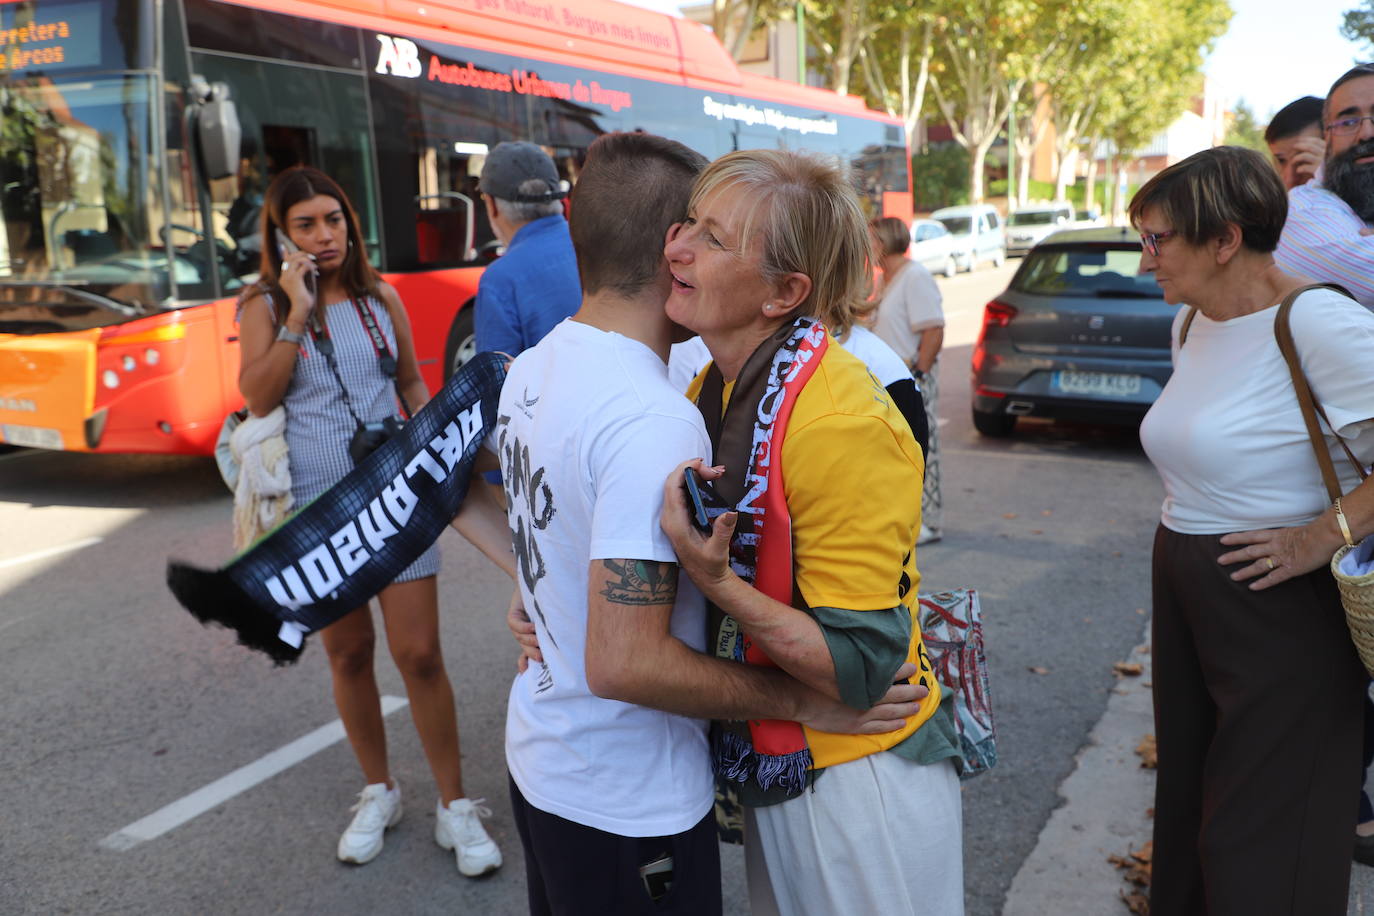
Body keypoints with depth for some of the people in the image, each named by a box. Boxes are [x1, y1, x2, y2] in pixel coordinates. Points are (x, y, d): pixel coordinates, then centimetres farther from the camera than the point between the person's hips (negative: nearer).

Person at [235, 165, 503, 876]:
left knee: (419, 654, -3)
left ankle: (454, 805, 11)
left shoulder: (380, 298, 5)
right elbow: (257, 397, -14)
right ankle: (378, 791, 32)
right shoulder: (265, 308, 0)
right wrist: (297, 314, -18)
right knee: (348, 655, 13)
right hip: (317, 505, 0)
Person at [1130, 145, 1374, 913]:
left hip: (1280, 615, -8)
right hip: (1184, 592, 8)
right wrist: (1183, 531, 11)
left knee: (1262, 847, 4)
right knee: (1187, 802, 20)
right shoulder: (1192, 325, 7)